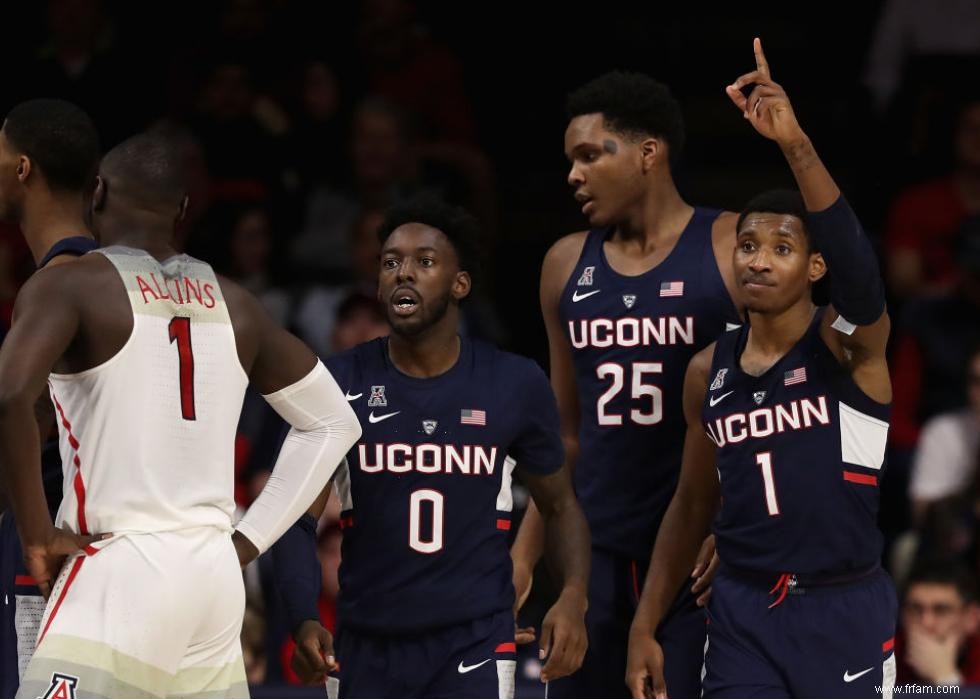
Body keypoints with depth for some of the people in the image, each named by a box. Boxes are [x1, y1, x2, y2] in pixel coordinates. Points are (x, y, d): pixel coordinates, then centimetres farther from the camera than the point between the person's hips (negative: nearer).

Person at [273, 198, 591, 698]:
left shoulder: (515, 386, 0)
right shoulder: (339, 385, -1)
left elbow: (560, 506, 12)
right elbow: (297, 520, 0)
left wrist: (573, 595, -7)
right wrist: (304, 622, -16)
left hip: (475, 644, -2)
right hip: (368, 649, 2)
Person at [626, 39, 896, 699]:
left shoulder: (848, 343, -8)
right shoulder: (709, 371, 6)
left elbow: (856, 262, -30)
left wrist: (796, 145, -43)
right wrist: (644, 626, 10)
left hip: (842, 615, -3)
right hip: (743, 612, 3)